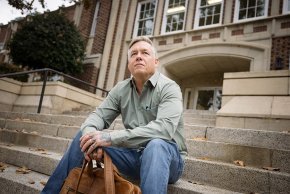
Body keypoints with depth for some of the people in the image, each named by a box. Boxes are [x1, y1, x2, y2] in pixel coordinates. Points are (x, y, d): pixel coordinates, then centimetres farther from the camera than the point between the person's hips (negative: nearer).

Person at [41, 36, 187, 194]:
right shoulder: (121, 89, 4)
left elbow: (164, 128, -29)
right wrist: (91, 135, -26)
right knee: (84, 135, -5)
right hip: (133, 155, 5)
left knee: (156, 145, -39)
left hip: (166, 157, -4)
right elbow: (99, 115, -1)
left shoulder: (169, 88, -14)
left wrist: (111, 137, -34)